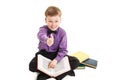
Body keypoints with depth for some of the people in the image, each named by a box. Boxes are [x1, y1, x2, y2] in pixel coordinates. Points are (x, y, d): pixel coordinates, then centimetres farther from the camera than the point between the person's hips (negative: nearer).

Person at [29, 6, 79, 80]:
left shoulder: (62, 32, -11)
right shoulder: (43, 29, -15)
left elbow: (63, 50, -13)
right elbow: (41, 35, -42)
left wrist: (56, 60, -30)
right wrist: (46, 40, -67)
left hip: (57, 54, 1)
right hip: (43, 54, 0)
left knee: (76, 62, -20)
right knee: (32, 66, -29)